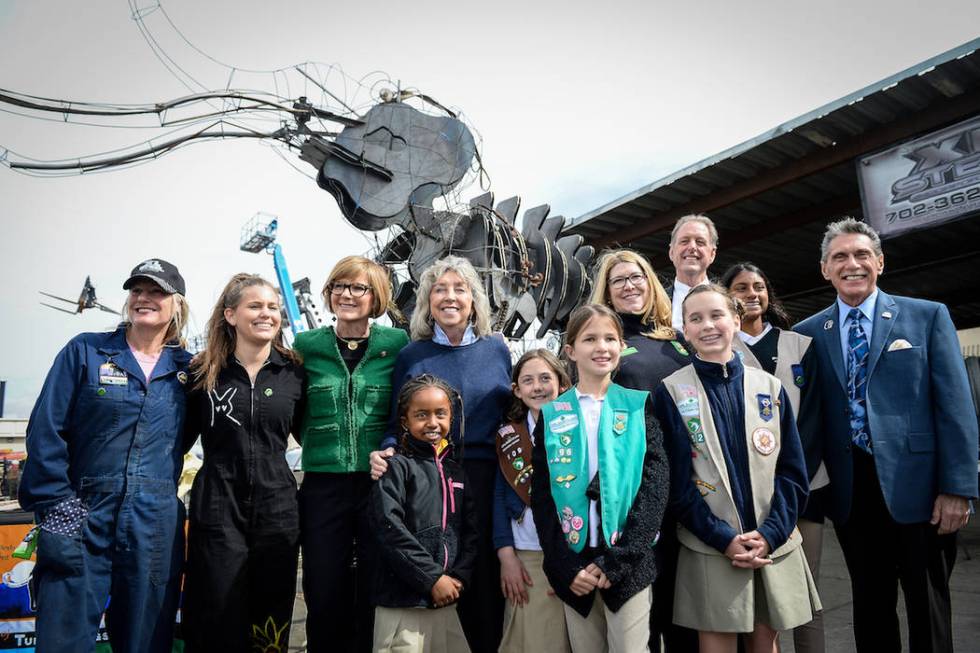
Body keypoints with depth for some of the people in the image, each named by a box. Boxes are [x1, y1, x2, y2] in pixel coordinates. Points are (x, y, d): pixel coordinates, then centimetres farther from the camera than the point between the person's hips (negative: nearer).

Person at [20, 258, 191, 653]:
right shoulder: (85, 351, 1)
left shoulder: (187, 368, 7)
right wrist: (56, 508, -10)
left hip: (156, 523, 2)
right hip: (82, 515, -2)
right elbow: (46, 431, -4)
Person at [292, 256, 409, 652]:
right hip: (322, 485, 1)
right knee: (323, 595, 11)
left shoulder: (398, 344, -1)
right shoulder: (307, 345, 3)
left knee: (376, 594, 10)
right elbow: (296, 417, 12)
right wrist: (321, 446, 0)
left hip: (381, 482, -1)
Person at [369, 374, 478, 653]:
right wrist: (433, 578, -13)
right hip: (402, 602, -5)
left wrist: (460, 577, -4)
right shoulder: (396, 467, -5)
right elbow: (390, 529, -14)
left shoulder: (456, 471, 12)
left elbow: (470, 530, 11)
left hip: (448, 599, 5)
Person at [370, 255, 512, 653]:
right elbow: (397, 424, 7)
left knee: (487, 579, 6)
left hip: (488, 482, 1)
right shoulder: (411, 356, 5)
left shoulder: (496, 349, 7)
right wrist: (385, 453, -13)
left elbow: (514, 415, 11)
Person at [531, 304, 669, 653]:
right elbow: (541, 495, 3)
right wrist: (566, 566, -6)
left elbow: (654, 486, -4)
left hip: (628, 562, -1)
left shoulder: (640, 407, 2)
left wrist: (617, 560, -11)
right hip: (572, 562, 1)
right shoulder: (552, 415, 4)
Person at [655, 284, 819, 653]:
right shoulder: (670, 393, -4)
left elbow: (793, 470, 3)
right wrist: (723, 538, -13)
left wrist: (770, 533, -8)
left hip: (774, 545, 3)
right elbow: (675, 480, -6)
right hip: (710, 549, -3)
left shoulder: (770, 388, 5)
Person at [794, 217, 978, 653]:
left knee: (928, 608, 12)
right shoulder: (809, 333, 5)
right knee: (869, 605, 16)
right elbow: (807, 414, 5)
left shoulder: (928, 316, 1)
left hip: (916, 486, -1)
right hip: (851, 492, 2)